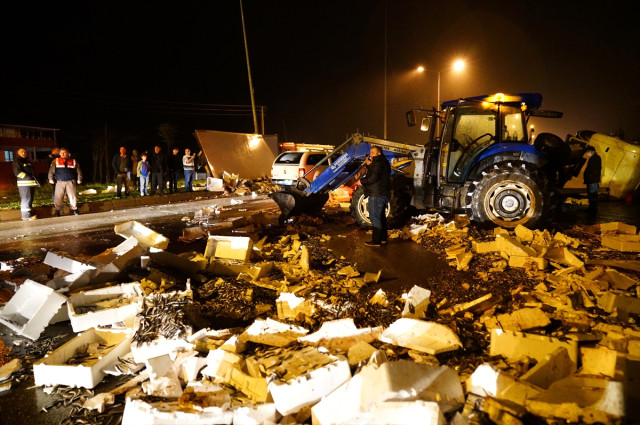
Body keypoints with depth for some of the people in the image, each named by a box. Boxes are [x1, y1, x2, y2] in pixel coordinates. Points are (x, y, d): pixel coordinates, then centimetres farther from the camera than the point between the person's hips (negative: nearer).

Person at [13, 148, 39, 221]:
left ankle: (28, 214, 18)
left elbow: (32, 171, 29)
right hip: (24, 184, -8)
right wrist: (28, 177, -19)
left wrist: (35, 178, 13)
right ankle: (26, 216, -11)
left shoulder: (28, 161, 23)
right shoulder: (16, 162, -2)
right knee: (26, 199, -11)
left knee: (30, 199, 11)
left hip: (32, 183, 8)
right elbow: (18, 172, -13)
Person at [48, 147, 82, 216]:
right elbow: (51, 170, 8)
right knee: (58, 197, -3)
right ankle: (57, 211, 4)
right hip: (60, 182, 0)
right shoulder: (56, 161, 9)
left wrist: (79, 179, 6)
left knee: (72, 196, -1)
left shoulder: (73, 161, 10)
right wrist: (51, 179, 1)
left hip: (70, 182, 0)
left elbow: (78, 171, 12)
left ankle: (74, 209, 9)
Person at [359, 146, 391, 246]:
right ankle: (383, 238, 25)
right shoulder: (383, 162, 20)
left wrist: (362, 181, -10)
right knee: (381, 216, 17)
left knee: (375, 217, -8)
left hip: (376, 195, -11)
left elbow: (373, 178, -23)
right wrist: (369, 165, 5)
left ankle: (376, 241, -7)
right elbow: (373, 174, 18)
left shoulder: (378, 163, -14)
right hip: (384, 194, 11)